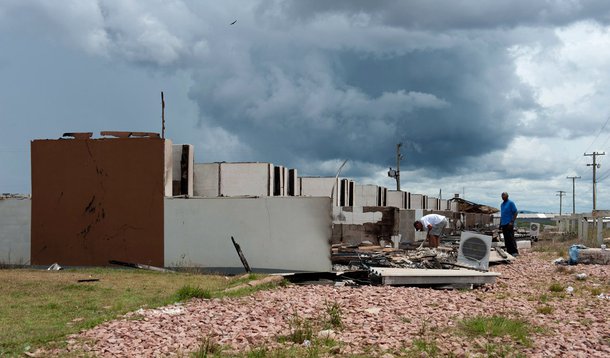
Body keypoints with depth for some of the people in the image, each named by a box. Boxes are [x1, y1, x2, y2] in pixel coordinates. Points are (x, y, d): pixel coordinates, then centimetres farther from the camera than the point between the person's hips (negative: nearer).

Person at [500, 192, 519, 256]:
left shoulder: (510, 203, -5)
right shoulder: (502, 204, 18)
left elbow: (515, 213, -10)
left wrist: (512, 222, -18)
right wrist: (500, 224, 20)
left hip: (509, 224, -8)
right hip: (503, 224, 8)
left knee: (511, 238, -12)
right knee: (506, 239, 7)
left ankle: (515, 252, -11)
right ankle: (509, 252, 10)